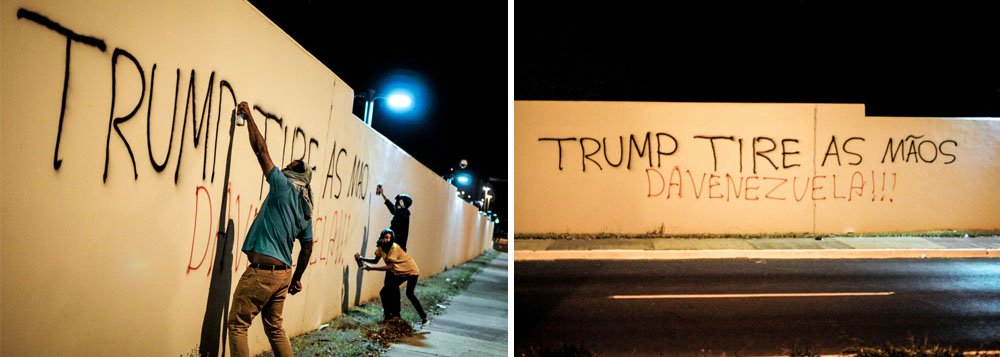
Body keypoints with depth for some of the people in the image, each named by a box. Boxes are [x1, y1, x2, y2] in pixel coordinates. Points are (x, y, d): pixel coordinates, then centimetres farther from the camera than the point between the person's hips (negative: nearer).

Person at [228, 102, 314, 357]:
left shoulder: (285, 187, -6)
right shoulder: (307, 207, 13)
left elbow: (261, 150, -5)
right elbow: (307, 248, 17)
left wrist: (249, 118, 5)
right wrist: (297, 278, 25)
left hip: (262, 271, -8)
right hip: (283, 273, 8)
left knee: (238, 324, 3)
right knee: (275, 327, 18)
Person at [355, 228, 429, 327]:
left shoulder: (394, 248, -30)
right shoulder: (380, 247, -7)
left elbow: (390, 267, -34)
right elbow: (376, 260, 5)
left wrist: (372, 268, -35)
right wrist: (362, 258, -9)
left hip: (411, 271, -8)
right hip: (398, 272, 8)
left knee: (409, 293, -23)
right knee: (384, 292, 3)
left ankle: (424, 318, -13)